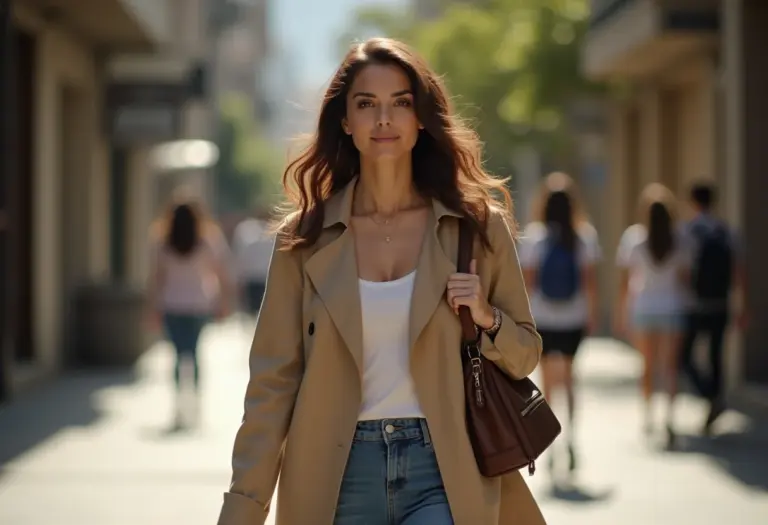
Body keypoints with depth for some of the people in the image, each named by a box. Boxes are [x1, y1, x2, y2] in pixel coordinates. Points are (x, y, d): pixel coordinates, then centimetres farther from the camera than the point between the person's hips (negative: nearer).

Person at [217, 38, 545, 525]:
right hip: (340, 474, 1)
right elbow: (273, 380, 1)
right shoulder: (306, 239, 3)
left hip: (444, 474, -1)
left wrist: (487, 318, -10)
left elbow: (525, 354, 12)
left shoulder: (477, 225, 4)